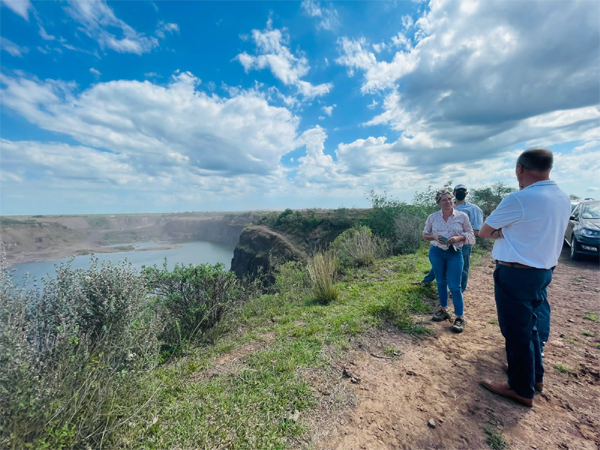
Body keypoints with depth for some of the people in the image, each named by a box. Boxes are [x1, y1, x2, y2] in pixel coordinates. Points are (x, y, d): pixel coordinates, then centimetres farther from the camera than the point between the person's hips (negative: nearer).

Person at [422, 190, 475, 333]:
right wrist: (435, 237, -13)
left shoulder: (462, 216, -4)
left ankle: (460, 317, 12)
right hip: (436, 252, 2)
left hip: (454, 253, -2)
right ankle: (443, 310, 31)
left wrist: (458, 238, -19)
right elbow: (425, 234, 8)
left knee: (455, 286, -2)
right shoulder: (432, 217, -1)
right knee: (441, 282, 14)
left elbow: (471, 236, 1)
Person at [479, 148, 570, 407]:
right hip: (543, 272, 8)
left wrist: (498, 232, 10)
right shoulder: (563, 199, 7)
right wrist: (506, 232, -1)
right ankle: (535, 376, 40)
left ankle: (522, 390, 22)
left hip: (516, 275, -8)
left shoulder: (518, 199, -20)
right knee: (529, 326, 23)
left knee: (516, 331, 6)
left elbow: (484, 232, -10)